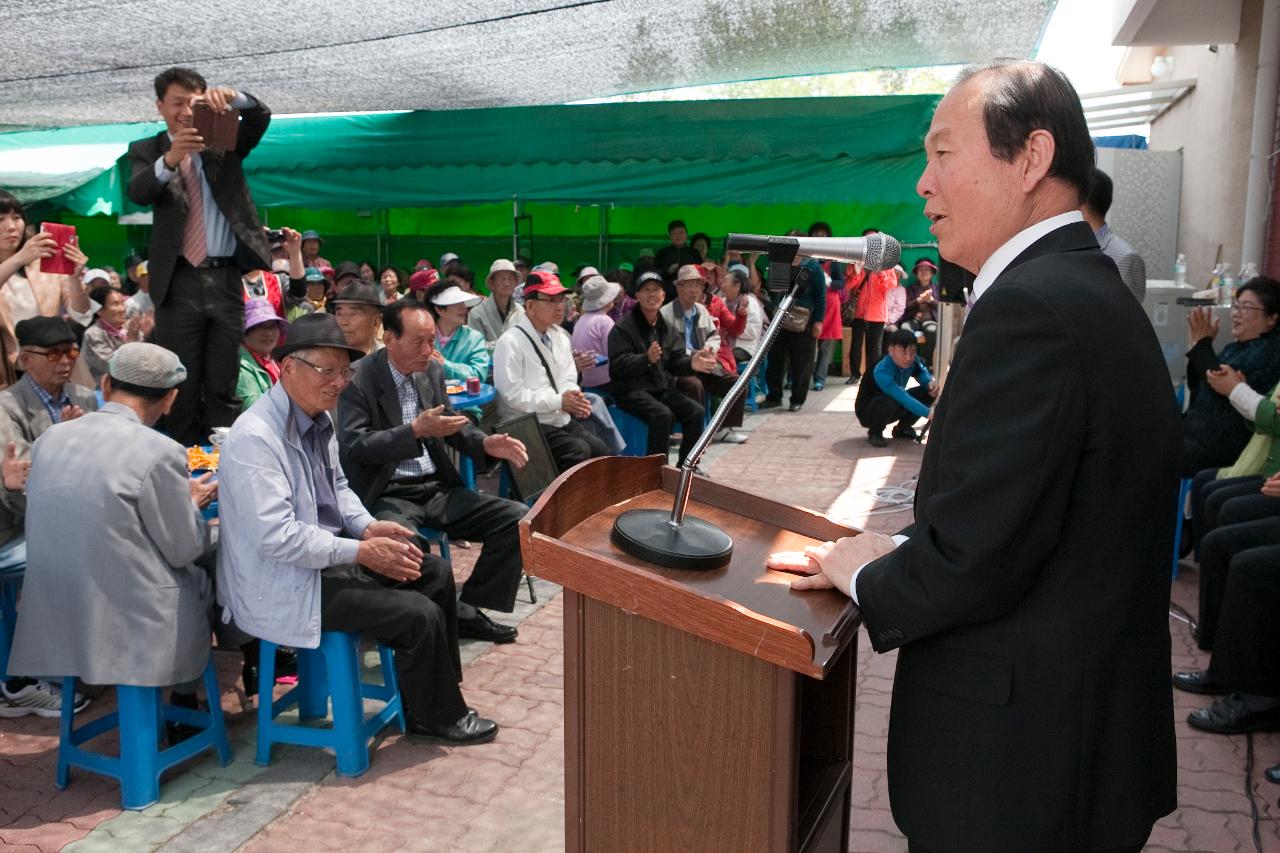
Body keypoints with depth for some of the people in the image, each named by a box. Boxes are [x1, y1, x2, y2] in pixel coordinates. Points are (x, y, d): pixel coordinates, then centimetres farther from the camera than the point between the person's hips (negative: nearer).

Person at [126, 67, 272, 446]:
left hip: (226, 280, 1)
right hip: (179, 282, -1)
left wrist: (232, 97, -27)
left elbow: (261, 117, -5)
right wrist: (169, 160, -31)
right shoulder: (145, 150, 8)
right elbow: (137, 192, -11)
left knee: (223, 387, 4)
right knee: (180, 387, 1)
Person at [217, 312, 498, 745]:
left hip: (327, 554, 10)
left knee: (436, 573, 8)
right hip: (282, 584, -10)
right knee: (419, 616, -15)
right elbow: (277, 537, -28)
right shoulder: (255, 438, -24)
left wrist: (368, 527, -1)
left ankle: (439, 691, 22)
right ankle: (436, 719, 10)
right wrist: (362, 551, -23)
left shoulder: (318, 417, 4)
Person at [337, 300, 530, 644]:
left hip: (438, 487, 7)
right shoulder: (358, 379, -10)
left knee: (518, 518, -7)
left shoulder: (432, 370, 8)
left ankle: (469, 610, 3)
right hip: (387, 495, -6)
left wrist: (486, 444, 0)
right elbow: (353, 446, -15)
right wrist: (415, 431, -25)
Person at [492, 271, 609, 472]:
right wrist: (559, 401, -18)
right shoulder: (511, 342, -12)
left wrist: (575, 399, -7)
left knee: (600, 449, -14)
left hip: (562, 420, 7)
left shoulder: (560, 337, 13)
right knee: (579, 450, -25)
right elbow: (512, 394, -18)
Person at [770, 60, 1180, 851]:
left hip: (1019, 757, -9)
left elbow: (972, 560, -25)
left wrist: (867, 577, -7)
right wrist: (895, 556, 6)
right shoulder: (1097, 291, 8)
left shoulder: (1028, 307, -23)